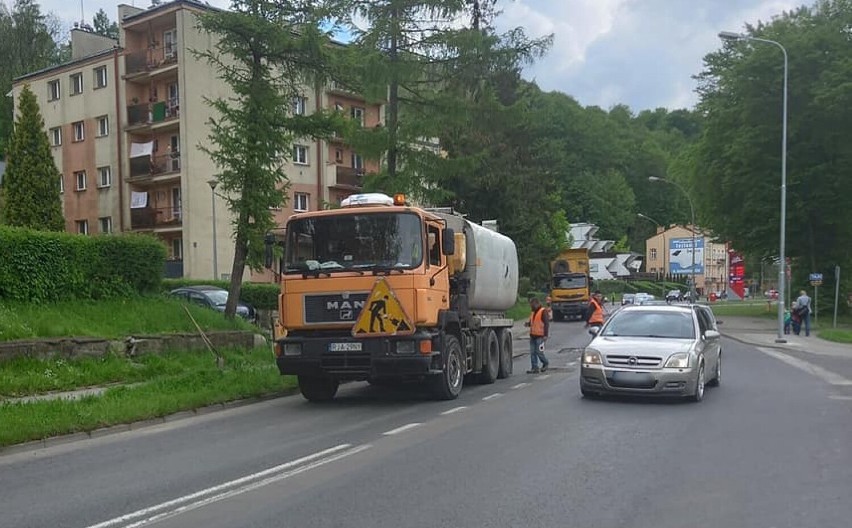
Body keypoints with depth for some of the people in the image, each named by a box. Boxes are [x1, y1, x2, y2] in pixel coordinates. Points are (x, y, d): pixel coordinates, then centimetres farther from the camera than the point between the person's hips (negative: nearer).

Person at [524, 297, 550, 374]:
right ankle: (535, 368, 6)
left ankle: (545, 363, 19)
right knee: (532, 352, 3)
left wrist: (545, 335, -18)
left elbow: (546, 324, -13)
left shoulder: (543, 311, -9)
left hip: (540, 336, -8)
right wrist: (528, 323, 2)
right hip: (532, 335, 8)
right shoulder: (533, 312, 15)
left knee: (539, 352, -6)